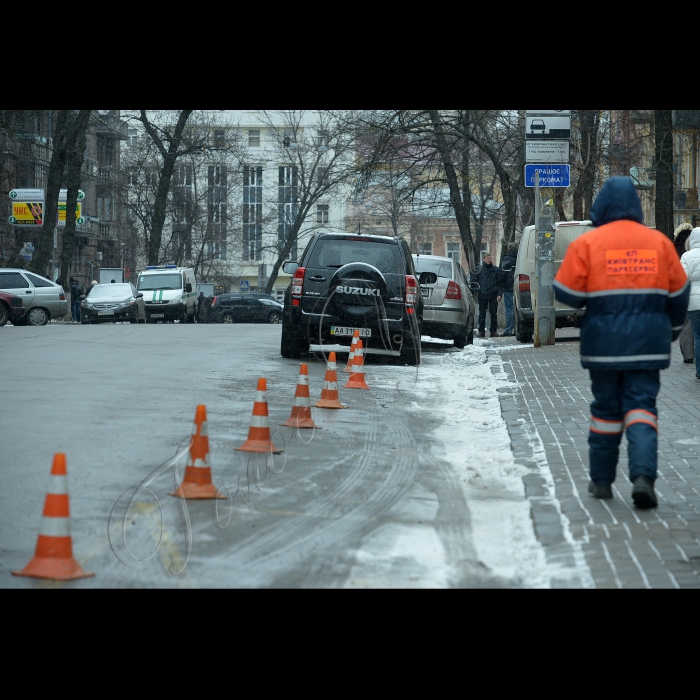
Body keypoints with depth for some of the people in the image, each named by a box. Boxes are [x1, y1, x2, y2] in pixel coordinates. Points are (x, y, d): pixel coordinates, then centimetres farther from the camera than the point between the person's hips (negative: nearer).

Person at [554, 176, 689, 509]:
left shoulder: (587, 244, -5)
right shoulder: (659, 242, 4)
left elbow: (567, 292, -6)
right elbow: (678, 293, 11)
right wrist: (671, 329, 26)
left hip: (604, 342, -1)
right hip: (648, 342, 1)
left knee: (606, 407, 13)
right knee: (642, 405, 1)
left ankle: (601, 481, 20)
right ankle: (643, 476, -19)